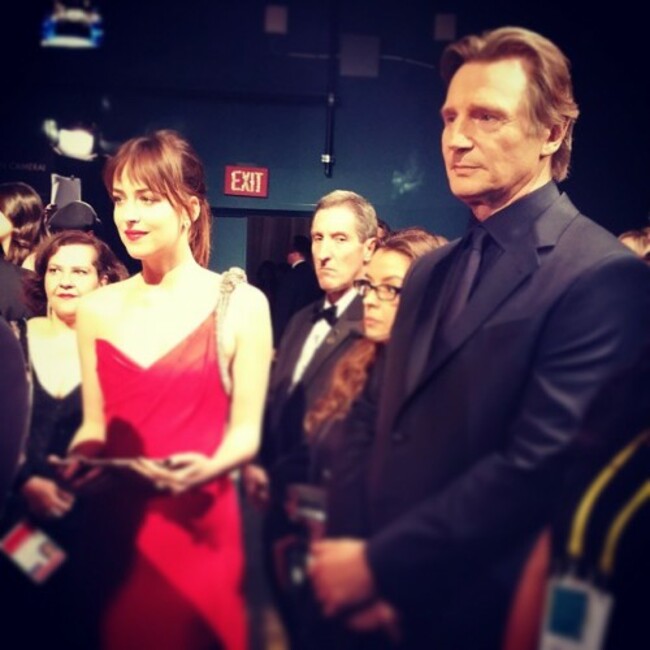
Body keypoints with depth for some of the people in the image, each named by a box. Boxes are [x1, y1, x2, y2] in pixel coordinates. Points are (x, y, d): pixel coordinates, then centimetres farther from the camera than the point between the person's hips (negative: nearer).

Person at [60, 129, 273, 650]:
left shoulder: (241, 305, -5)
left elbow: (245, 430, -4)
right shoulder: (97, 310, 5)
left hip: (199, 524, -3)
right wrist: (79, 457, -9)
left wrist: (209, 467, -23)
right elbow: (95, 423, 11)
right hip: (113, 522, 3)